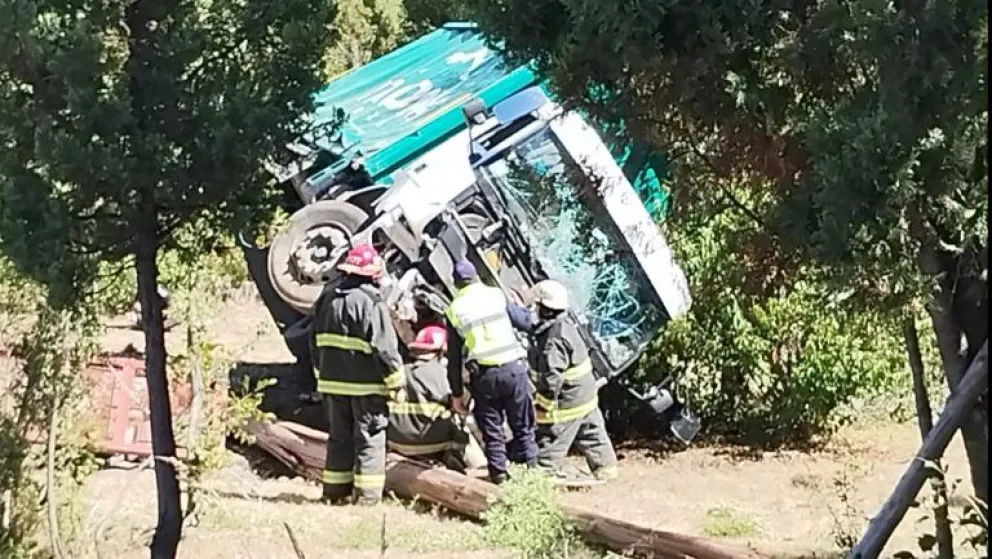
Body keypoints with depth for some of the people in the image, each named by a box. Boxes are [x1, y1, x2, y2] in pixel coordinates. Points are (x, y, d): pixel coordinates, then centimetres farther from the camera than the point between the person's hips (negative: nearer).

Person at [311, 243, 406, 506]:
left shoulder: (327, 298, 8)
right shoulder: (370, 302, -15)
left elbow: (316, 342, 16)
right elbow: (385, 346, -16)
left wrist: (322, 374, 26)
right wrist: (396, 382, -7)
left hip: (332, 381, 6)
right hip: (366, 385, -6)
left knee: (339, 437, 14)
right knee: (369, 439, 0)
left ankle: (335, 492, 16)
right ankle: (367, 495, -2)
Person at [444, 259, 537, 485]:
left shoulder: (454, 310, 4)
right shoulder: (496, 296, 1)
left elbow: (454, 358, 5)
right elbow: (526, 323, 4)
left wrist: (457, 393, 10)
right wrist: (524, 310, 27)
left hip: (483, 376, 0)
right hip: (513, 368, 0)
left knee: (491, 429, 11)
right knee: (523, 426, 11)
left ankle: (498, 475, 9)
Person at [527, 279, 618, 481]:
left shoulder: (554, 340, -28)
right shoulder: (565, 326, 3)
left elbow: (552, 377, -29)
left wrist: (544, 402, -21)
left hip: (566, 402, -10)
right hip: (585, 395, 10)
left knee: (550, 441, -2)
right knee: (591, 434, 22)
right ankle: (605, 467, 35)